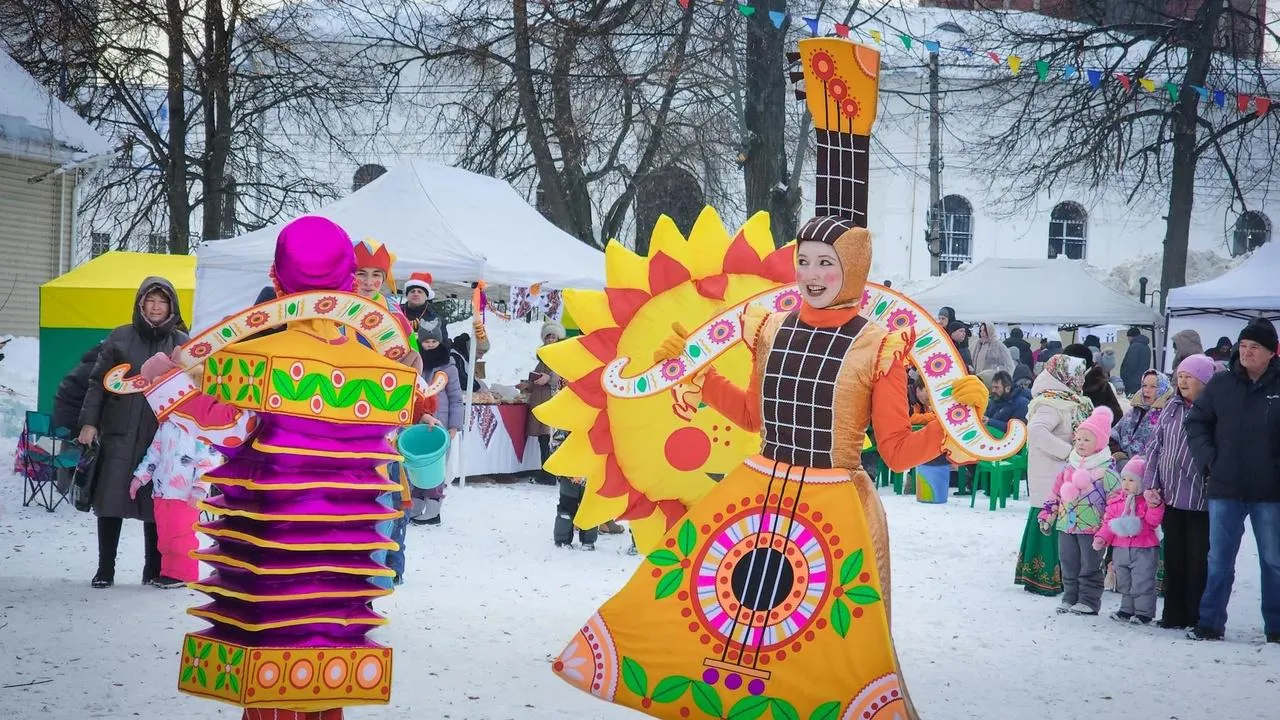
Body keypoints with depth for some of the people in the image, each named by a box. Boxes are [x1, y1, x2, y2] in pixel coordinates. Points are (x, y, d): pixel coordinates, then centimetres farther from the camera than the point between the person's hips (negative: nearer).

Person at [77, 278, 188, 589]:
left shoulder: (182, 344, 6)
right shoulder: (120, 338, 5)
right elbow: (98, 382, 6)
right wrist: (89, 421, -2)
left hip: (163, 438, 0)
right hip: (120, 435, 0)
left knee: (157, 505, 4)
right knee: (111, 503, -2)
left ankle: (154, 571, 15)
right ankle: (105, 570, 6)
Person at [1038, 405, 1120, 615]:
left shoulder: (1106, 471, -10)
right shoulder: (1069, 467, 8)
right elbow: (1056, 493, 15)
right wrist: (1047, 516, 14)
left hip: (1092, 527, -6)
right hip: (1066, 525, 6)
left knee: (1090, 566, 2)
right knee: (1069, 564, 12)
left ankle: (1088, 601, 9)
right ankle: (1070, 599, 21)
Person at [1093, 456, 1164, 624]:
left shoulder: (1148, 500, -5)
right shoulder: (1116, 500, 9)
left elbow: (1153, 521, -15)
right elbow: (1108, 523, 11)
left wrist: (1154, 505, -31)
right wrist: (1101, 537, -3)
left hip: (1144, 549, -6)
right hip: (1120, 549, 6)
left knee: (1142, 583, -4)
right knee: (1124, 583, 15)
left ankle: (1144, 612, 5)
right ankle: (1127, 610, 27)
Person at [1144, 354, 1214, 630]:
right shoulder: (1172, 407, 9)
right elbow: (1155, 446, 13)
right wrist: (1151, 484, 6)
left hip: (1201, 500, -6)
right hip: (1171, 495, 6)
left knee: (1199, 560, 1)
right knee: (1173, 556, 12)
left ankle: (1197, 617, 8)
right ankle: (1174, 615, 20)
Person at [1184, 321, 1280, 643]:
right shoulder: (1221, 385, 3)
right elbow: (1196, 422, 10)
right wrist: (1209, 459, -1)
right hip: (1225, 490, 2)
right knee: (1219, 561, 6)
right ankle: (1210, 623, 12)